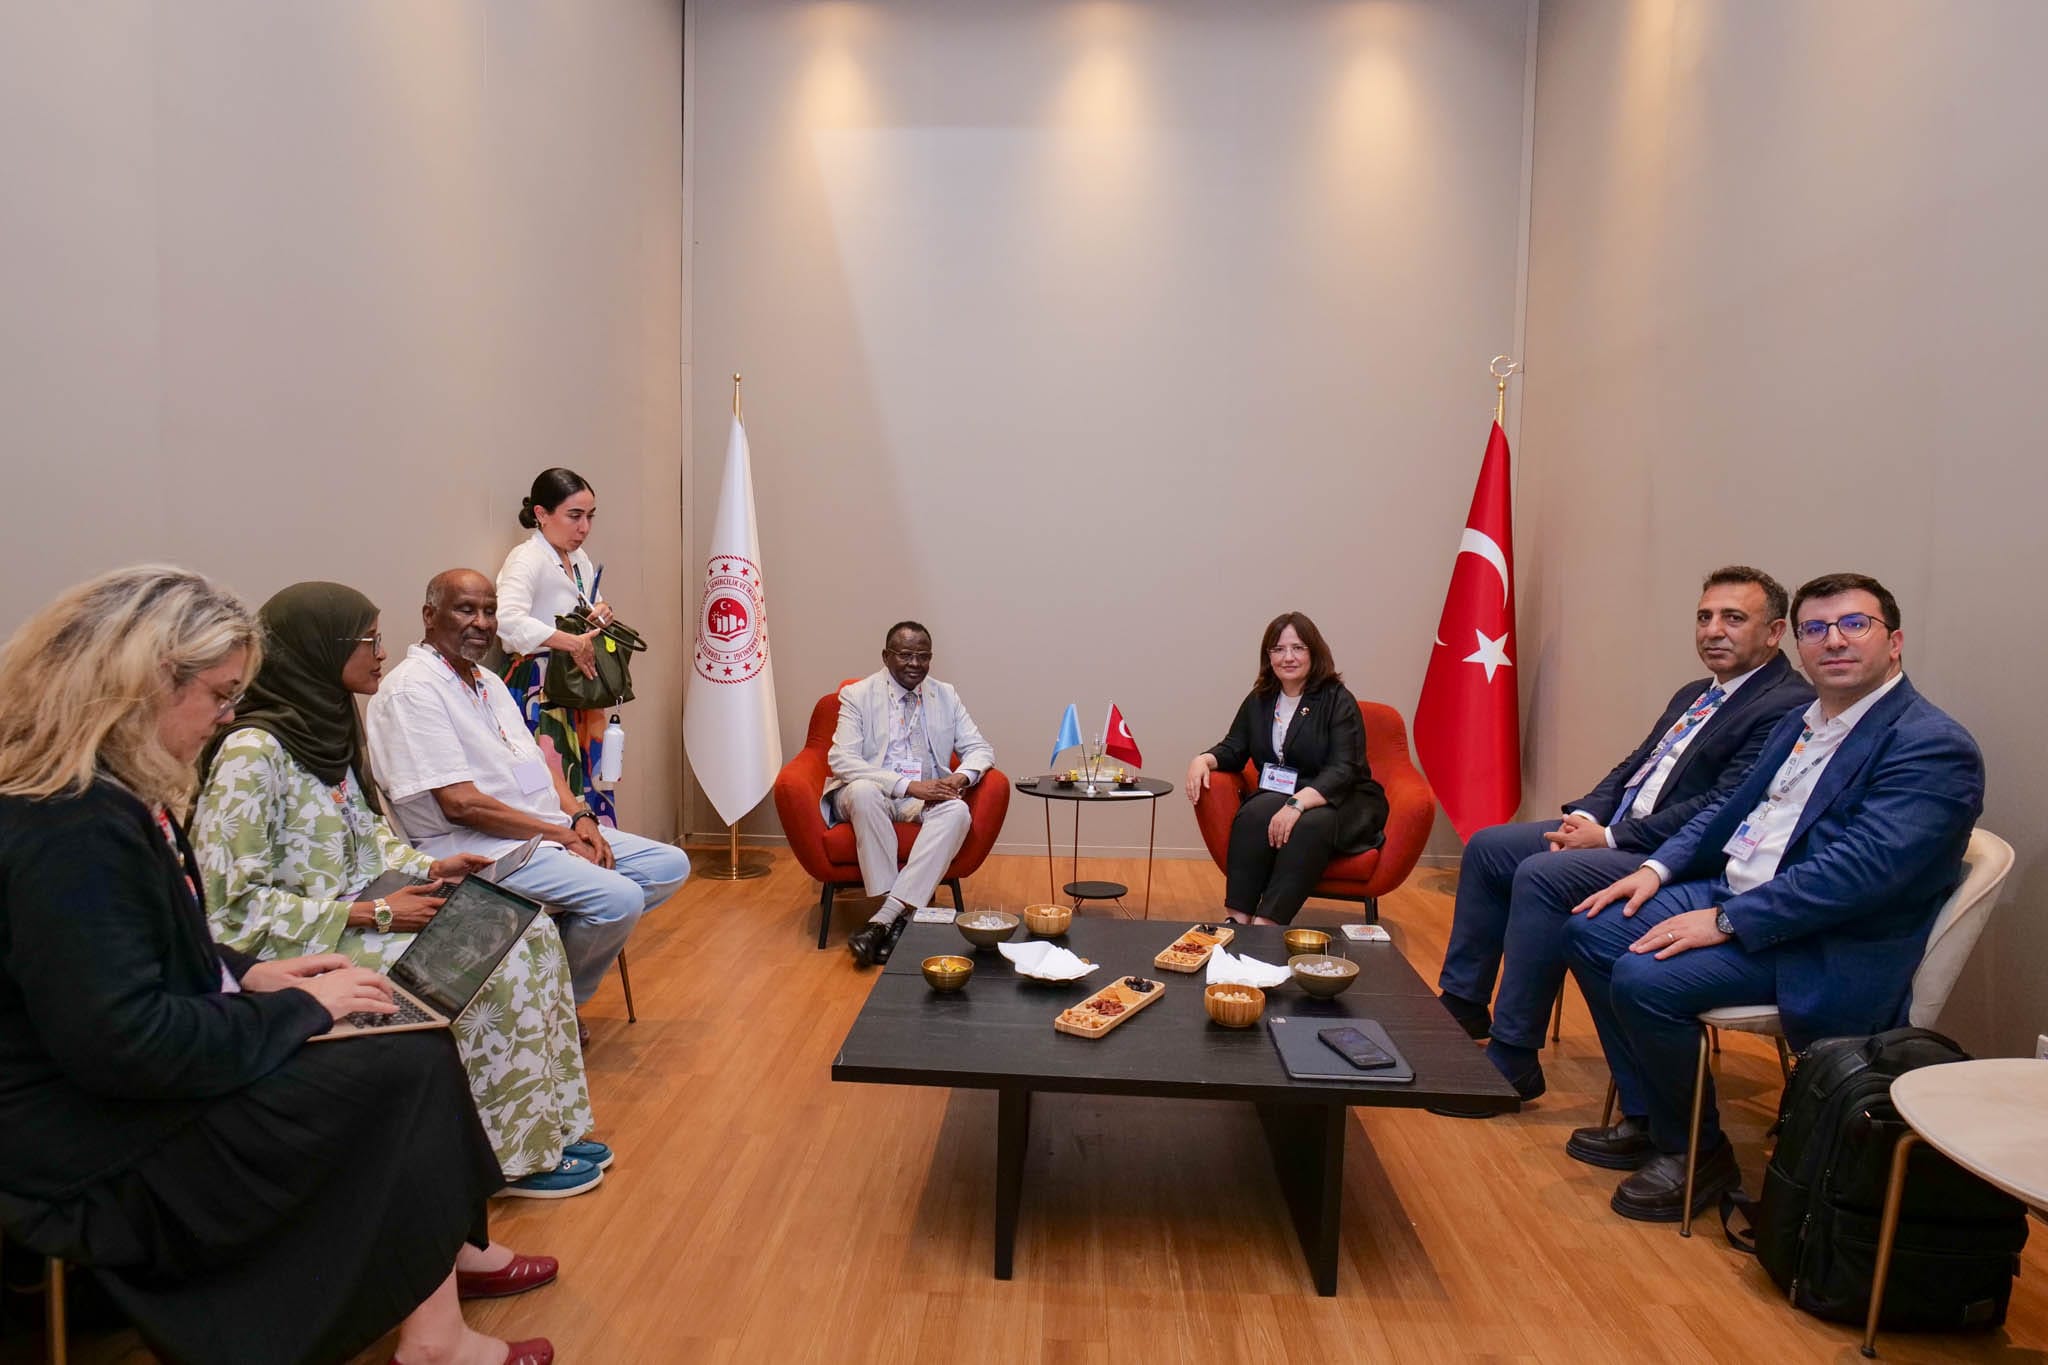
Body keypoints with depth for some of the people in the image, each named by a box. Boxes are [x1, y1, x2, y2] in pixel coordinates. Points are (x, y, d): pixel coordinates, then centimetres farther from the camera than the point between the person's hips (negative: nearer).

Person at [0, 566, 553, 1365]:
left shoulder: (104, 795, 6)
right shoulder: (72, 829, -27)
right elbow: (124, 1044, -30)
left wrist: (249, 974, 3)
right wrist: (298, 1006, -19)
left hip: (145, 1093, 10)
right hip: (107, 1157, -10)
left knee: (413, 1043, 3)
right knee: (412, 1069, -11)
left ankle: (446, 1247, 17)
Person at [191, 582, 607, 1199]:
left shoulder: (328, 727, 8)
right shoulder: (251, 752, -19)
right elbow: (235, 904, -20)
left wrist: (427, 868, -1)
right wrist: (372, 915, -20)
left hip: (363, 912, 8)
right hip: (306, 950, -8)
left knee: (530, 932, -6)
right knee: (493, 973, -20)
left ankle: (544, 1128, 2)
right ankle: (515, 1156, -1)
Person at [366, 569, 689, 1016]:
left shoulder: (488, 681, 17)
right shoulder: (412, 690, -13)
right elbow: (461, 803, -20)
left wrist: (579, 817, -1)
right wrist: (561, 833, -15)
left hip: (551, 830, 10)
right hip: (475, 846, -9)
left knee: (670, 865, 1)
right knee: (618, 898, -27)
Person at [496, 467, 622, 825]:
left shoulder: (579, 559, 13)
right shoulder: (526, 560, -12)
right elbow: (507, 620, -29)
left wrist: (601, 612, 5)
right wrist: (572, 642, -27)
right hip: (538, 691, -8)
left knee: (588, 781, 6)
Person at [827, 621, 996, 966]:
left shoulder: (946, 695, 11)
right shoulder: (857, 695, -1)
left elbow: (981, 749, 10)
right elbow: (841, 760, -13)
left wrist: (960, 777, -15)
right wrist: (907, 785, -23)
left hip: (926, 798, 2)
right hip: (870, 795, -2)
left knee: (957, 810, -30)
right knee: (863, 791, -37)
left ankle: (887, 915, -34)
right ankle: (899, 912, -31)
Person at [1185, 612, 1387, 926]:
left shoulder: (1338, 701, -8)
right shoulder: (1259, 700, 8)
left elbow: (1343, 770, -19)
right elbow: (1233, 749, 13)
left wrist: (1297, 804, -35)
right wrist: (1203, 760, -12)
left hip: (1342, 802, -4)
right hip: (1279, 796, 4)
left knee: (1311, 825, -37)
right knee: (1255, 813, -31)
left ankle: (1266, 924, -40)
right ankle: (1237, 918, -32)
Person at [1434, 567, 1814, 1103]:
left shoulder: (1789, 706, -13)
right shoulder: (1693, 695, 17)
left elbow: (1722, 809, -21)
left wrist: (1610, 837, -18)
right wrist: (1585, 816, -1)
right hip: (1616, 829, 10)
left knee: (1542, 875, -28)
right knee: (1487, 847, 2)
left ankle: (1512, 1061, -17)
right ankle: (1461, 1005, 11)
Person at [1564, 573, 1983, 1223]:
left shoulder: (1934, 747, -15)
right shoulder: (1801, 722, 13)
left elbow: (1860, 869, -25)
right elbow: (1732, 808, 20)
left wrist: (1725, 922, -25)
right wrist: (1658, 868, 4)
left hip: (1826, 949, -9)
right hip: (1732, 892, 9)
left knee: (1645, 981, -25)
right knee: (1590, 932, 1)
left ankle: (1696, 1153, 1)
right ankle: (1646, 1118, 12)